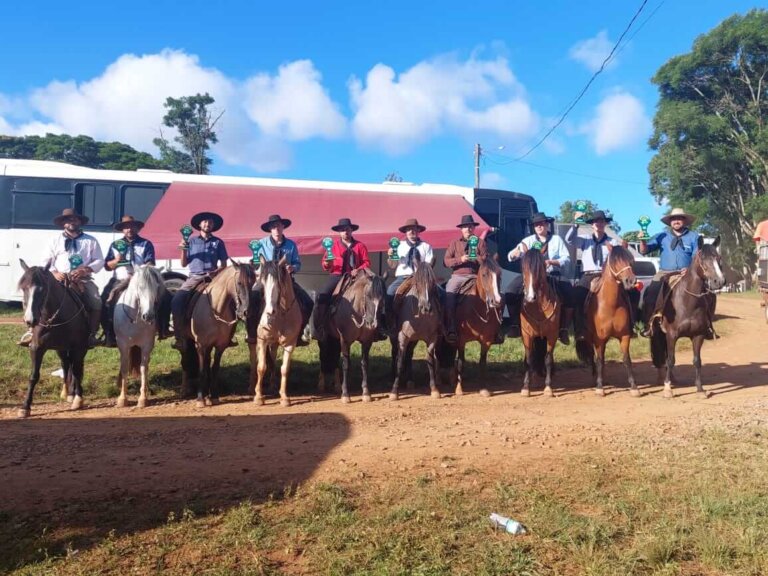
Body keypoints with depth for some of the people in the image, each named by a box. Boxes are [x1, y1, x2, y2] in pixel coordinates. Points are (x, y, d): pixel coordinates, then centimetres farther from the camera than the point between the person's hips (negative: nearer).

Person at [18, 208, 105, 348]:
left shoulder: (91, 241, 10)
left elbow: (99, 261, 4)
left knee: (96, 303, -25)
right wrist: (54, 273, -10)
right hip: (59, 279, 1)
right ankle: (32, 331, -13)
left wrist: (86, 270, -15)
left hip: (83, 279, -1)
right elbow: (46, 262, 11)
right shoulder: (56, 241, 14)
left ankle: (91, 335, -18)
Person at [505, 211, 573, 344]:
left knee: (569, 297, -22)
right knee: (511, 294, -22)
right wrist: (516, 252, -24)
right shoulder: (528, 240, 8)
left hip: (552, 276, 0)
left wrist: (552, 262, -18)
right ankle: (515, 326, -10)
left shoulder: (557, 239, 7)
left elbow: (566, 259, 0)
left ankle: (563, 330, -6)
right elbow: (511, 257, 0)